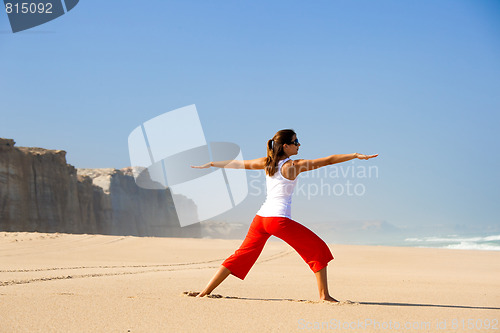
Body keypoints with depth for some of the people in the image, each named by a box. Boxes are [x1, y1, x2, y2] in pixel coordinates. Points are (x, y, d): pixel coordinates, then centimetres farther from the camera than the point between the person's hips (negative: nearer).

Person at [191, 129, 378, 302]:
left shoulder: (267, 162, 11)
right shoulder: (293, 166, -5)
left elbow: (238, 164, 21)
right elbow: (327, 161, -9)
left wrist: (210, 164, 33)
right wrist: (356, 155, -9)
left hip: (260, 217, 7)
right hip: (279, 219, -7)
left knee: (243, 255, 15)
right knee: (318, 250, 5)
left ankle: (205, 292, 14)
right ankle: (324, 295, 3)